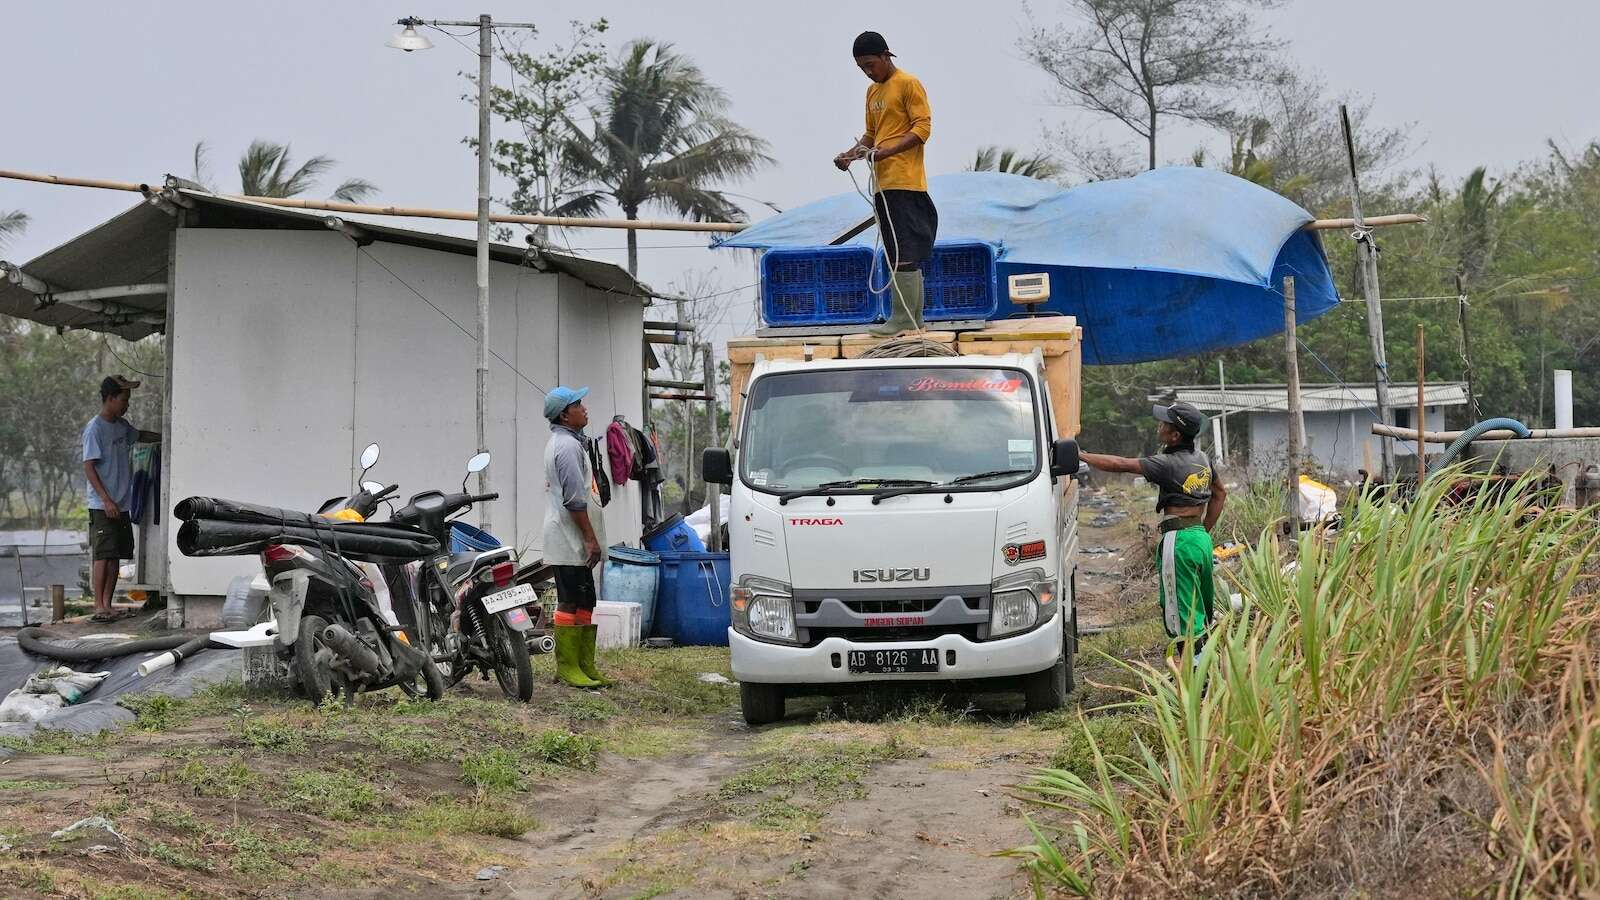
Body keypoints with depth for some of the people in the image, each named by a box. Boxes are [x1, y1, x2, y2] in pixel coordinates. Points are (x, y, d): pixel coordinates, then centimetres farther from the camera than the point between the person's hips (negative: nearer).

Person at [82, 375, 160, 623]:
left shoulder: (121, 426, 13)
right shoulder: (95, 429, -11)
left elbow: (140, 436, 37)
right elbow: (89, 467, -15)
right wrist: (106, 500, -20)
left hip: (121, 505, 8)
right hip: (103, 506, -8)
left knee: (115, 556, 7)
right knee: (102, 555, -10)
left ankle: (108, 605, 10)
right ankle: (99, 607, -10)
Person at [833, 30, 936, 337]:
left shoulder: (908, 84, -6)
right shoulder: (873, 91, 20)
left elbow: (923, 127, -12)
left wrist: (885, 152, -21)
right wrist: (852, 152, 6)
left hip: (904, 182, -9)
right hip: (884, 183, 9)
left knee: (904, 253, -10)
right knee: (901, 254, 10)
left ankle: (903, 319, -11)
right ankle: (914, 318, 14)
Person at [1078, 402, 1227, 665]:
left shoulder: (1168, 464, -14)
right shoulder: (1202, 459, 10)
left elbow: (1119, 464, -13)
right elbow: (1220, 494, 24)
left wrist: (1080, 456, -4)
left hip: (1179, 541, -8)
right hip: (1201, 537, 8)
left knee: (1181, 614, -4)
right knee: (1201, 610, 16)